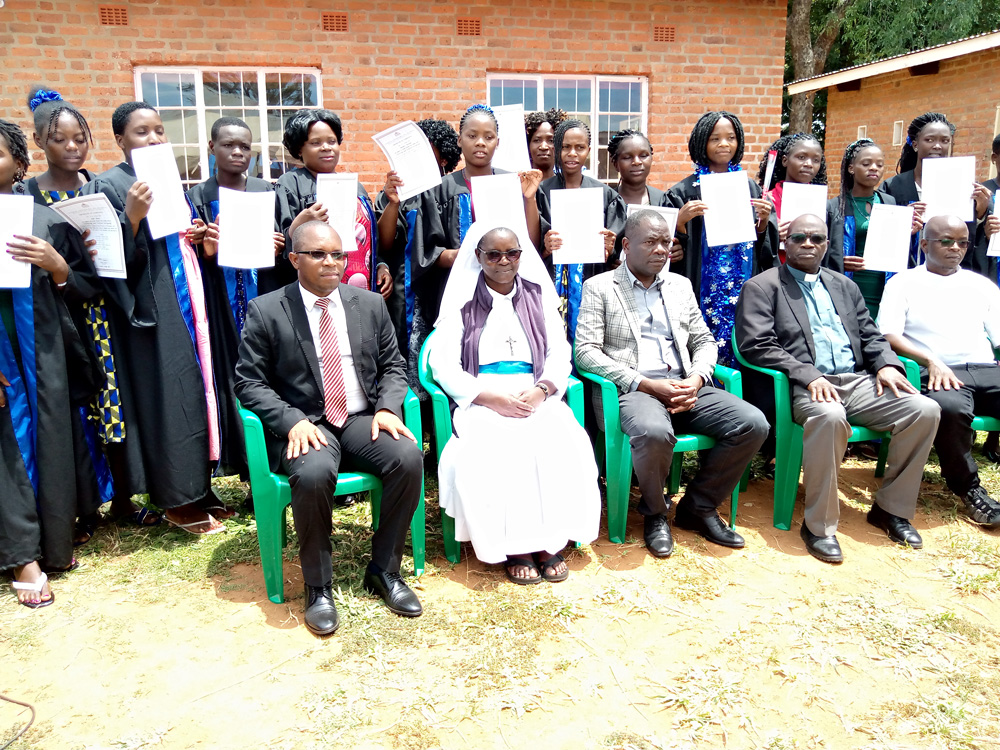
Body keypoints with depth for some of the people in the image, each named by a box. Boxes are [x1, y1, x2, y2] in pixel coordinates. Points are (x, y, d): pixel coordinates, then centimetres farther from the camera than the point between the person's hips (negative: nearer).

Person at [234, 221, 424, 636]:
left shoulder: (370, 303, 10)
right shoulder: (266, 311, 0)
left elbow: (392, 366, 15)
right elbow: (249, 382, -1)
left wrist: (388, 406, -6)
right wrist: (293, 421, -18)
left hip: (362, 420, 3)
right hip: (303, 426, -3)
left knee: (409, 457, -25)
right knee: (314, 475, -35)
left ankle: (384, 570, -5)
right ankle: (318, 586, -10)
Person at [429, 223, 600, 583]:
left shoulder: (539, 296, 16)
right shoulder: (461, 301, 9)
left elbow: (560, 354, 11)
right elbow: (443, 365, 0)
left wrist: (540, 390, -12)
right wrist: (491, 398, -15)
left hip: (535, 398, 2)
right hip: (481, 401, -1)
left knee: (563, 444, -29)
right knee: (488, 451, -33)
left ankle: (548, 540, -16)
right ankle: (514, 545, -18)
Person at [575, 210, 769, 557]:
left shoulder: (680, 285, 20)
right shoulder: (599, 287, 5)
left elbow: (704, 341, 20)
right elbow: (586, 351, -6)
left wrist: (696, 380, -5)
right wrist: (647, 384, -14)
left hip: (685, 386, 5)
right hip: (632, 388, -5)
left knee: (753, 424, -17)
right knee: (654, 432, -38)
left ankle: (699, 506, 2)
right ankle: (655, 512, -6)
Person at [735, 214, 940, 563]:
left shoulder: (844, 285, 23)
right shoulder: (761, 287, 4)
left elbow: (870, 335, 22)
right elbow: (757, 346, -8)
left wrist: (887, 363, -1)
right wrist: (809, 376, -19)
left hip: (856, 381, 7)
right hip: (805, 387, -6)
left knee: (925, 409, -14)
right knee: (829, 416, -38)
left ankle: (891, 508, 3)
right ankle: (819, 526, -23)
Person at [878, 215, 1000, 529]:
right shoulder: (903, 283, 10)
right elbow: (888, 336, -3)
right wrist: (931, 360, -18)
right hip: (936, 373, -4)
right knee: (950, 408, -37)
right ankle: (970, 490, -14)